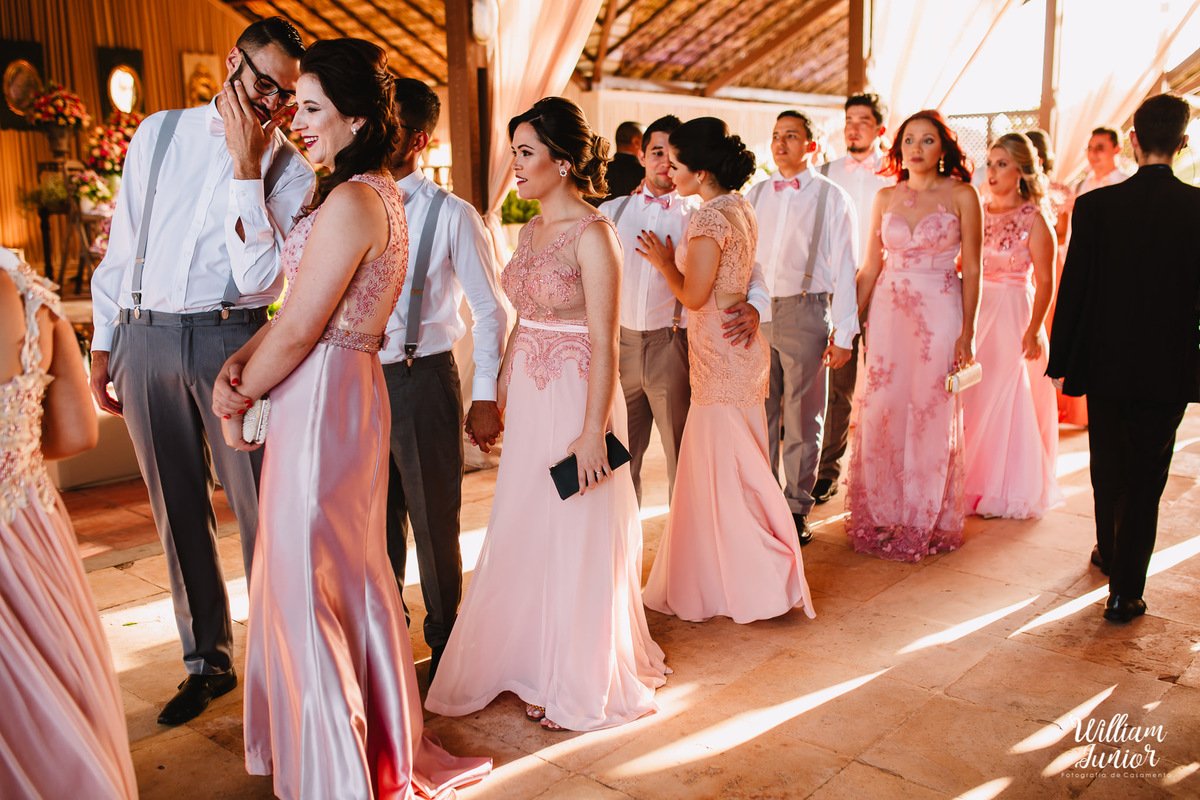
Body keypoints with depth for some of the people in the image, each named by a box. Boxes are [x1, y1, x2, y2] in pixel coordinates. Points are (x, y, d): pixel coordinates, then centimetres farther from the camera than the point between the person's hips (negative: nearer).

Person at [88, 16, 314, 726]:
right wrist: (103, 346, 10)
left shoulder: (289, 169, 1)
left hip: (233, 339, -3)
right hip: (145, 340, 3)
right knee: (178, 510, 10)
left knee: (262, 505, -2)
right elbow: (122, 244, 12)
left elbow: (260, 276, -12)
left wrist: (246, 167, -12)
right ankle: (208, 661, 26)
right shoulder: (158, 134, 9)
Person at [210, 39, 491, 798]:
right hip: (342, 388, 10)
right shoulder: (377, 193, 13)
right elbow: (297, 308, 12)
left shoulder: (351, 202, -18)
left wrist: (240, 397, -3)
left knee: (308, 578, 3)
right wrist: (235, 365, 2)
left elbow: (298, 330, -18)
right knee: (352, 570, 19)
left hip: (322, 396, -10)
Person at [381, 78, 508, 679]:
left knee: (434, 520, 7)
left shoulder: (452, 216, -5)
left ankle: (444, 644, 27)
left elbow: (490, 309, -3)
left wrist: (486, 397, -8)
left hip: (423, 380, -4)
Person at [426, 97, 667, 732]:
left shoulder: (592, 234, -15)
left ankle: (580, 682, 24)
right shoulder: (531, 230, 10)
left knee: (576, 538, 5)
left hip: (576, 398, -8)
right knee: (524, 532, 16)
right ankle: (534, 660, 35)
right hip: (529, 398, 8)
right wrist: (499, 394, 16)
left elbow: (605, 344, -17)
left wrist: (593, 431, -20)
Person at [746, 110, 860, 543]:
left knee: (802, 418, 4)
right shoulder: (755, 194, 12)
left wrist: (844, 333, -5)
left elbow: (845, 267, 0)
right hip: (754, 313, 3)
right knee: (759, 414, 7)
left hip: (805, 313, -3)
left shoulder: (831, 198, 2)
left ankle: (797, 507, 16)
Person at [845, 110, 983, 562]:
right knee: (881, 412, 3)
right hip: (888, 312, 3)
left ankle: (925, 521, 19)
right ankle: (881, 517, 18)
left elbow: (972, 269, -3)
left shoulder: (961, 195, -1)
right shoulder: (885, 198, 8)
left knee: (932, 417, 3)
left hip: (939, 313, -3)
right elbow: (870, 267, 10)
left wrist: (967, 332, -8)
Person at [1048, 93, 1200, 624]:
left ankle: (1110, 555, 40)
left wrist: (1061, 360, 2)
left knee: (1108, 470, 19)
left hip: (1106, 363, 1)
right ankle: (1125, 591, 9)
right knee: (1146, 479, 6)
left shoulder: (1096, 205, -9)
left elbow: (1073, 288, -7)